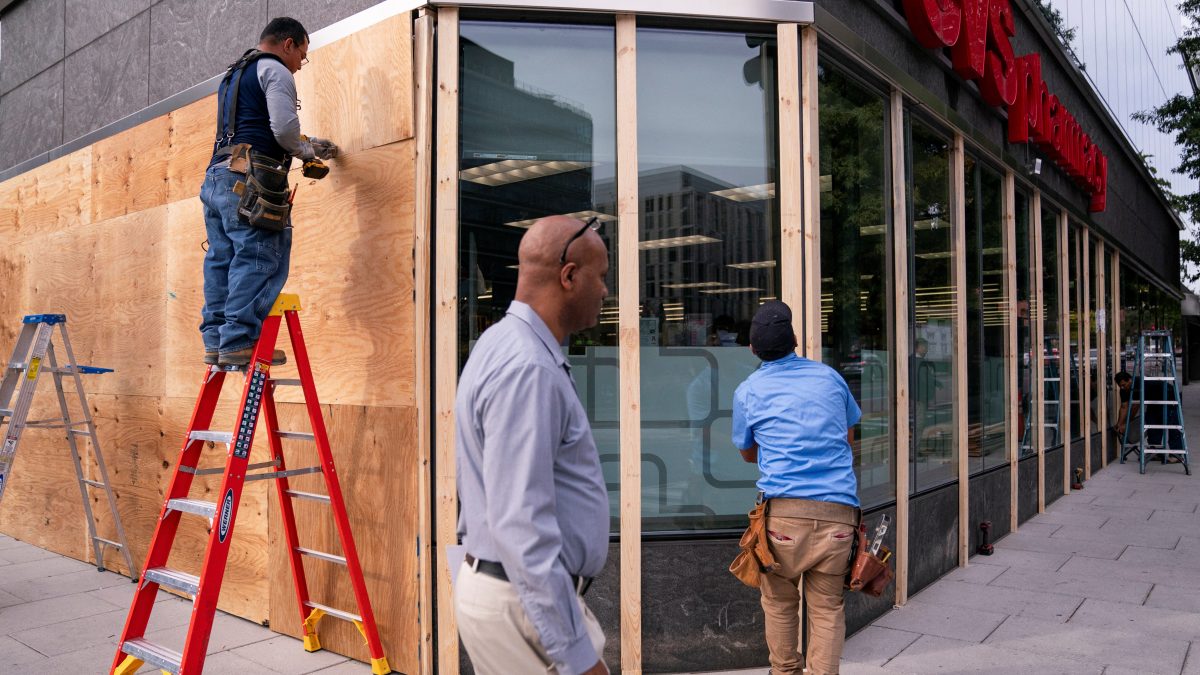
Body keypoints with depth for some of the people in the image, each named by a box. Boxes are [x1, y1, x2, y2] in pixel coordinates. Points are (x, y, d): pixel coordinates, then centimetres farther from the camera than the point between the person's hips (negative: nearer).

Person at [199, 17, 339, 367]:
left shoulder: (232, 75, 32)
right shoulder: (274, 70, 2)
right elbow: (285, 128, -11)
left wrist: (308, 145, 32)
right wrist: (308, 149, 10)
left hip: (216, 175, 9)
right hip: (249, 180, -9)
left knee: (221, 260, 6)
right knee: (259, 262, -12)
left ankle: (215, 341, 4)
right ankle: (238, 341, -18)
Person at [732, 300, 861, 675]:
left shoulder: (748, 391, 7)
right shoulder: (829, 376, 12)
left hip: (785, 509, -1)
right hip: (838, 509, 2)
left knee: (779, 603, 16)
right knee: (827, 606, 9)